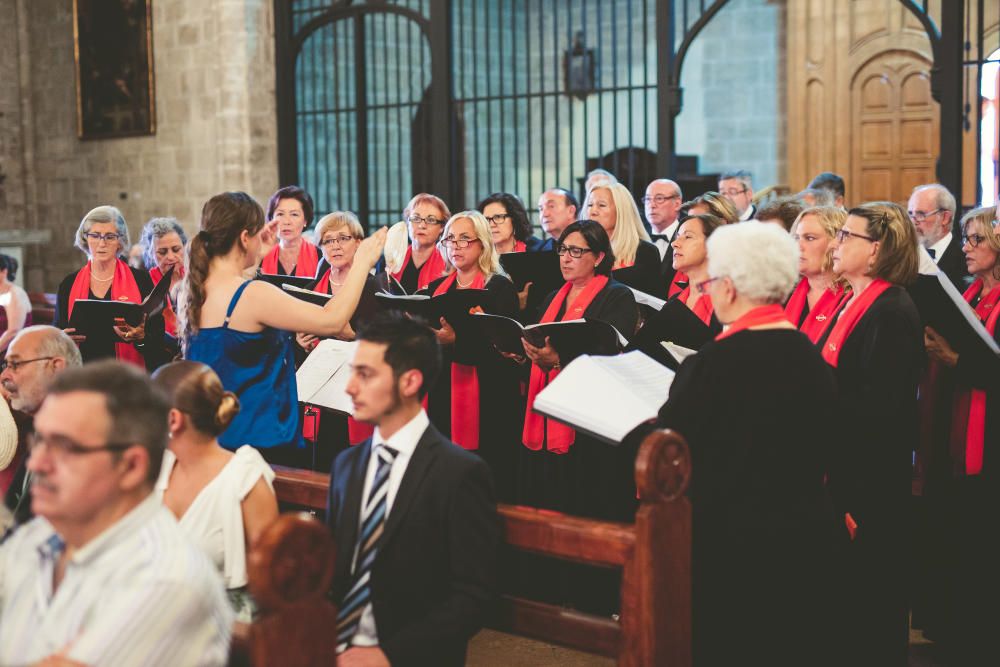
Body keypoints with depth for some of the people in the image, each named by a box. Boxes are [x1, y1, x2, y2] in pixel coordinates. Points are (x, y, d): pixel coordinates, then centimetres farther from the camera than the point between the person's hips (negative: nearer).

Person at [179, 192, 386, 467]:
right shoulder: (253, 295, -22)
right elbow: (333, 320, -19)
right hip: (263, 442, -8)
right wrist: (362, 263, -8)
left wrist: (254, 257, 24)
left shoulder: (191, 291, 1)